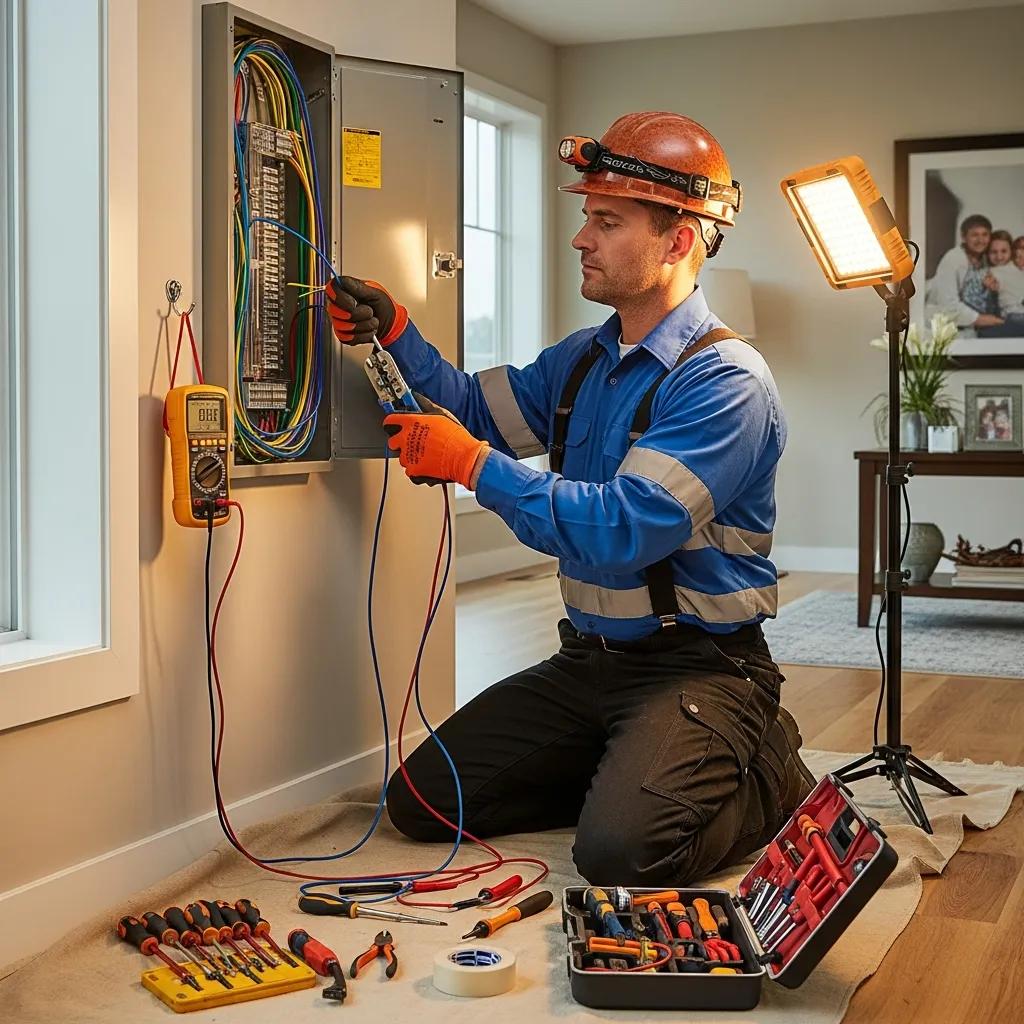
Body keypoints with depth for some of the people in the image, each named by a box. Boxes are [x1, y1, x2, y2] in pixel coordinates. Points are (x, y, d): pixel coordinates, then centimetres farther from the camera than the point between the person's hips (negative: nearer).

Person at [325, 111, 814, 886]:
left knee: (620, 849, -29)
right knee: (421, 803, 2)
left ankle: (769, 778, 3)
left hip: (700, 667, -7)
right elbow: (475, 409, 16)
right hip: (589, 657, 8)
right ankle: (629, 768, 17)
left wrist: (473, 465, -23)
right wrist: (394, 331, 0)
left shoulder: (726, 382, -18)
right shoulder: (584, 359, 9)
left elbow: (623, 529, -27)